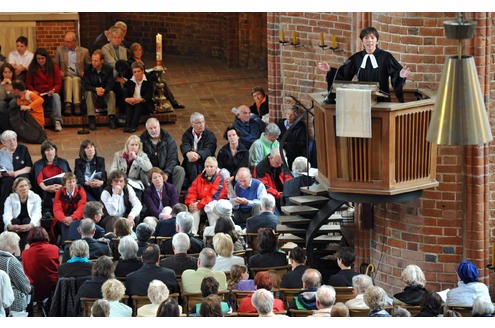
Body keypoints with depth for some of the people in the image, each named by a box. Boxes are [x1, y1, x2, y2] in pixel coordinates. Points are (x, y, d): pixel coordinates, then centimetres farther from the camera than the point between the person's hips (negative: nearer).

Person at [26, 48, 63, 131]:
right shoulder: (32, 68, 7)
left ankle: (57, 121, -36)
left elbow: (58, 83, 5)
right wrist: (33, 91, -8)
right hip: (38, 93, 0)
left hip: (51, 93, 0)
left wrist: (53, 90, -15)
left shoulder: (54, 67, 6)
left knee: (56, 96, -34)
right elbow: (28, 84, 13)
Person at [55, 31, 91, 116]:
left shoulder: (84, 51, 10)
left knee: (75, 80, -34)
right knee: (68, 79, -33)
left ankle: (77, 105, -44)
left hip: (78, 78, -1)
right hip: (65, 77, 1)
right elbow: (55, 65, 17)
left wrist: (85, 73, -5)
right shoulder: (60, 50, 13)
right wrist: (59, 72, -4)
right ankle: (67, 105, -46)